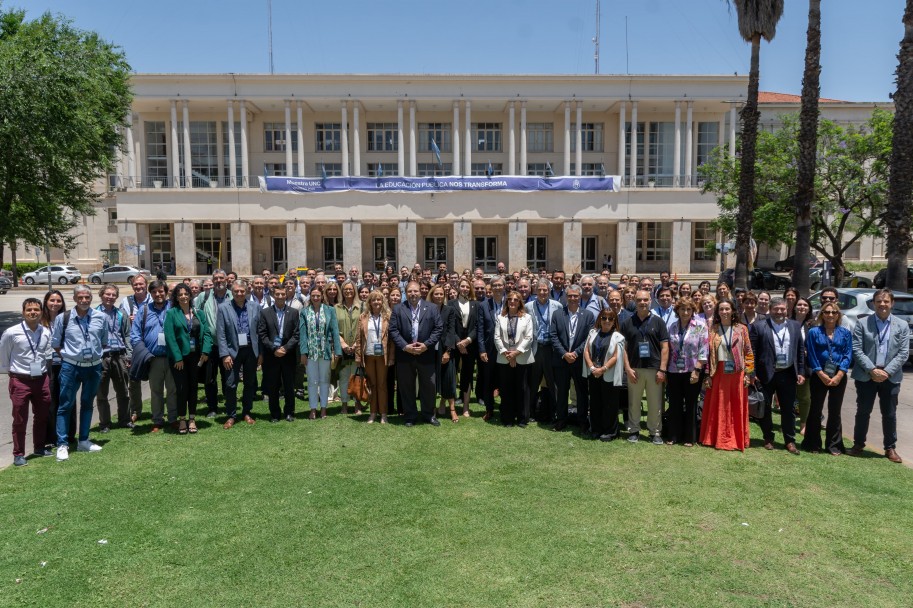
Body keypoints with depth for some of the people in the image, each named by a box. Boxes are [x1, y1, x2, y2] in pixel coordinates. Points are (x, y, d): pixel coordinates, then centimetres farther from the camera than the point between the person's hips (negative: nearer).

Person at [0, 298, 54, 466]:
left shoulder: (46, 333, -3)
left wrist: (42, 369, 13)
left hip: (41, 380, 4)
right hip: (20, 381, -4)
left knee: (42, 416, 16)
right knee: (20, 420, 5)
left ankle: (39, 448, 33)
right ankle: (18, 454, 18)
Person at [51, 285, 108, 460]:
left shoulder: (100, 317, -2)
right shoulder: (63, 318, -7)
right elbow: (56, 344, 3)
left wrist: (94, 355, 6)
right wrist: (68, 356, 2)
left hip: (94, 367, 3)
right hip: (71, 367, -2)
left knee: (87, 404, 15)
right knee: (65, 406, 2)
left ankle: (83, 441, 26)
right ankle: (62, 445, 10)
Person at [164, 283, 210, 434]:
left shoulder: (198, 313, 8)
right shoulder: (171, 313, -3)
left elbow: (206, 332, 4)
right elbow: (169, 336, -9)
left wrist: (205, 351, -9)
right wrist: (177, 358, -14)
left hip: (196, 356, 3)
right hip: (179, 357, -3)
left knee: (193, 387, 9)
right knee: (181, 388, 0)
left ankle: (192, 419, 19)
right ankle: (182, 420, 12)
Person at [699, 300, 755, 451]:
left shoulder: (741, 329, 4)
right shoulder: (712, 330, 3)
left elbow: (748, 352, 4)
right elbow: (708, 353, 1)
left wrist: (748, 374, -2)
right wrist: (708, 375, -3)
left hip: (737, 373, 0)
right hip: (718, 372, 0)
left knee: (737, 407, 6)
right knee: (718, 407, 4)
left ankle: (737, 439, 17)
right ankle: (718, 438, 15)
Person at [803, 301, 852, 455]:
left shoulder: (845, 333, 4)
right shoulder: (814, 332, -1)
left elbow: (848, 355, -1)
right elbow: (811, 355, -4)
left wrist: (839, 375, -11)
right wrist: (822, 375, -11)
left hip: (839, 377, 1)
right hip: (818, 376, -1)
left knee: (835, 411, 8)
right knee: (815, 410, 5)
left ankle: (834, 445, 18)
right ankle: (812, 444, 14)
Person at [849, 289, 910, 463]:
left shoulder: (902, 325, 4)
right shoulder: (862, 324, -1)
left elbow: (903, 353, -1)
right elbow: (856, 350, -5)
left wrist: (887, 371, -11)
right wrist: (872, 370, -14)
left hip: (890, 377, 1)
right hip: (866, 376, -1)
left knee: (889, 414, 10)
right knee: (863, 412, 8)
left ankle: (890, 448, 22)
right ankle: (858, 445, 21)